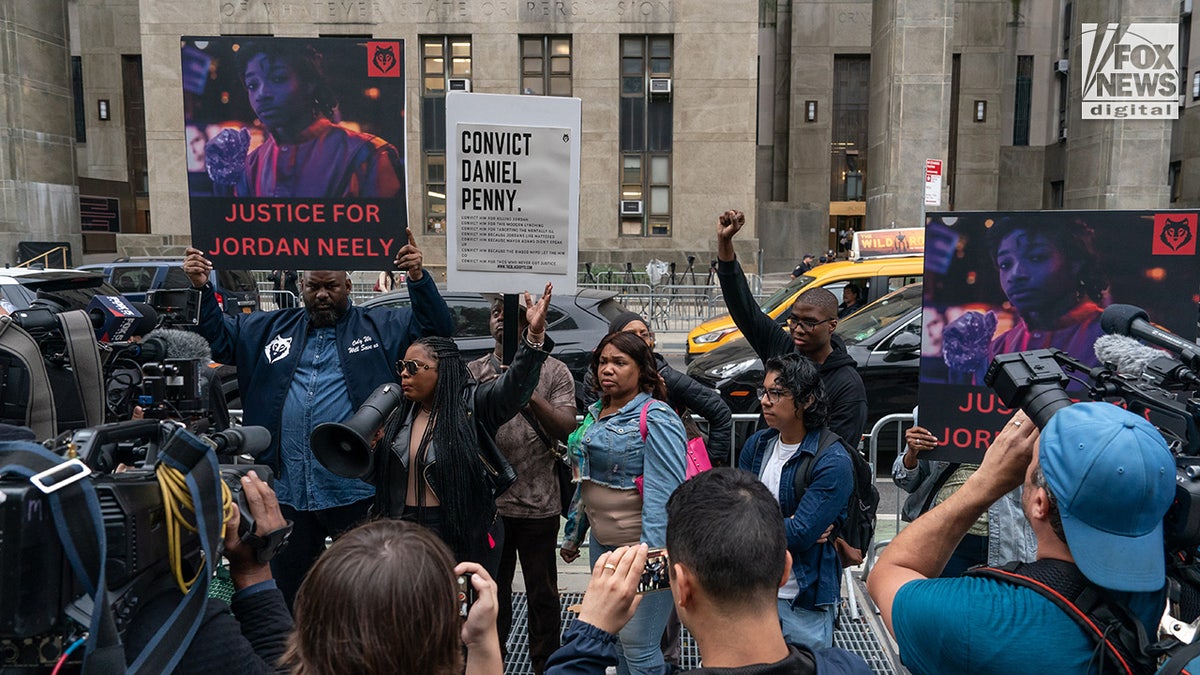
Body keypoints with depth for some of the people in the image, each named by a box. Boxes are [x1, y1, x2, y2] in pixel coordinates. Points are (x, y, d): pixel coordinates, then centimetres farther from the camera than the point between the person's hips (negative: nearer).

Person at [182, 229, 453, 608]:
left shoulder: (379, 328, 1)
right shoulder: (271, 329, 12)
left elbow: (438, 328, -5)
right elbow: (219, 335, 19)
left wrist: (418, 278, -19)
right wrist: (202, 288, 4)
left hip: (355, 491, -3)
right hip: (287, 491, 4)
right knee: (288, 589, 20)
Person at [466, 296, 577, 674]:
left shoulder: (553, 371, -1)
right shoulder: (474, 372, 7)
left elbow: (567, 428, -10)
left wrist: (530, 395, -24)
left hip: (538, 503, -2)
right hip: (488, 503, 2)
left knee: (542, 594, 11)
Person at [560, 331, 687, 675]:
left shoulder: (656, 419, -14)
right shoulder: (596, 414, 11)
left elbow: (666, 493, -21)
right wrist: (573, 534, 23)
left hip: (641, 547, -8)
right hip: (602, 543, 8)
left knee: (637, 645, -2)